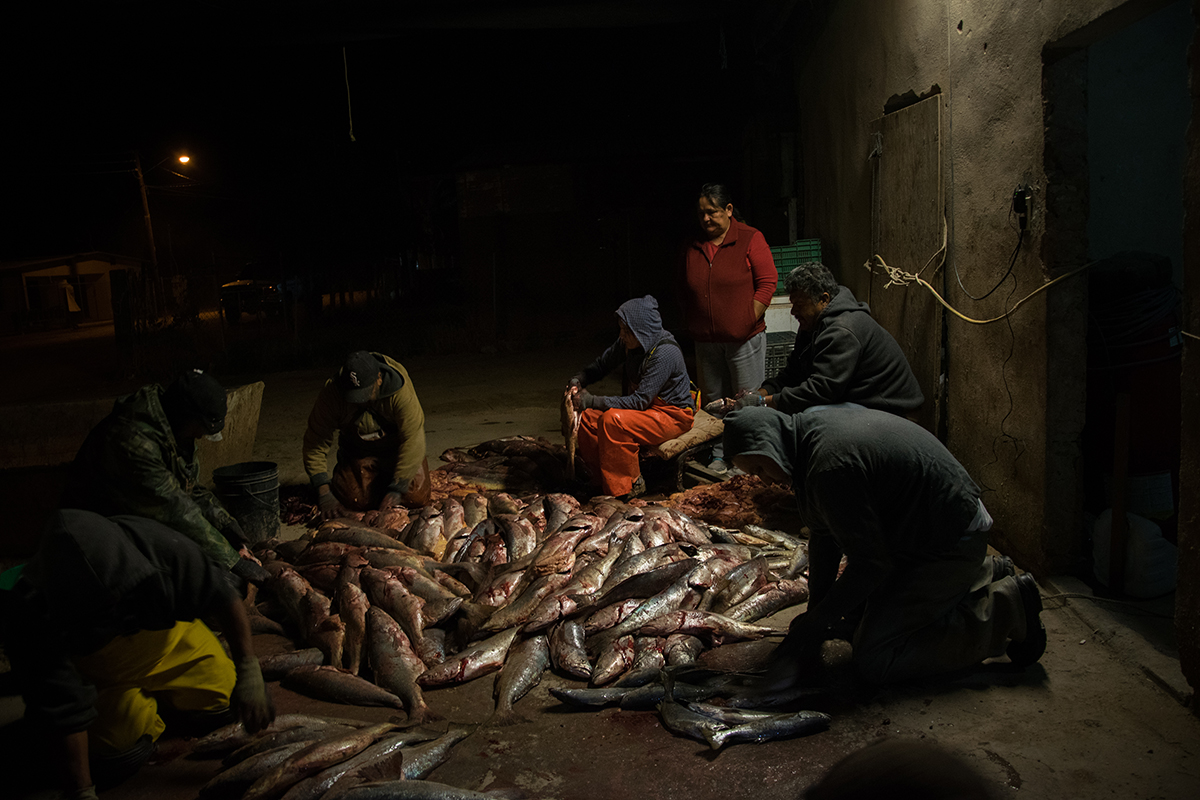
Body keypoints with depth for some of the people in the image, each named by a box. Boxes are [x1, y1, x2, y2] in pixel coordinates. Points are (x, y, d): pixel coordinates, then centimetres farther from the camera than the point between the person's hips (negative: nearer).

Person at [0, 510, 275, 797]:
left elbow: (225, 599, -22)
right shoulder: (29, 614, -38)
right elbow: (63, 711, -31)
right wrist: (82, 791, -26)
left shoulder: (163, 547, -39)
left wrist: (249, 673, -23)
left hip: (170, 639, 2)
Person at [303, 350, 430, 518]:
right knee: (355, 501, -14)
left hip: (397, 447, -1)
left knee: (416, 498, -13)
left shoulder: (401, 391, -35)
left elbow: (412, 441, -32)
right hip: (358, 452, 1)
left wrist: (396, 490, -34)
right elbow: (315, 442, -22)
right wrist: (323, 493, -28)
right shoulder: (331, 393, -28)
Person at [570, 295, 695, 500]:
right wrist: (578, 380, -8)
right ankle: (605, 482, 3)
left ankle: (629, 486, -13)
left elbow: (640, 400, -29)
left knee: (613, 421, -31)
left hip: (672, 415, -9)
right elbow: (602, 363, 13)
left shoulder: (664, 354, -27)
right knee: (587, 418, -9)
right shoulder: (629, 342, -3)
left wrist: (593, 401, -29)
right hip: (647, 406, 9)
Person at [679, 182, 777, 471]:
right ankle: (719, 455, 21)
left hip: (744, 338, -5)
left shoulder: (750, 239, -5)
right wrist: (690, 326, 10)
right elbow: (685, 290, 17)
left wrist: (748, 322, -12)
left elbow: (767, 282, -8)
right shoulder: (693, 247, 9)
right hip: (706, 340, 5)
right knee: (713, 399, 11)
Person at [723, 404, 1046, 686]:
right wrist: (815, 609, 10)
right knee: (861, 606, 28)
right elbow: (824, 535, 9)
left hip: (951, 543, -10)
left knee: (873, 659, -12)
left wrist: (815, 624, -14)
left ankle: (1007, 609, -3)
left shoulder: (831, 467, -31)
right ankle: (983, 572, 27)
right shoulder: (809, 424, 1)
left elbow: (870, 564, -24)